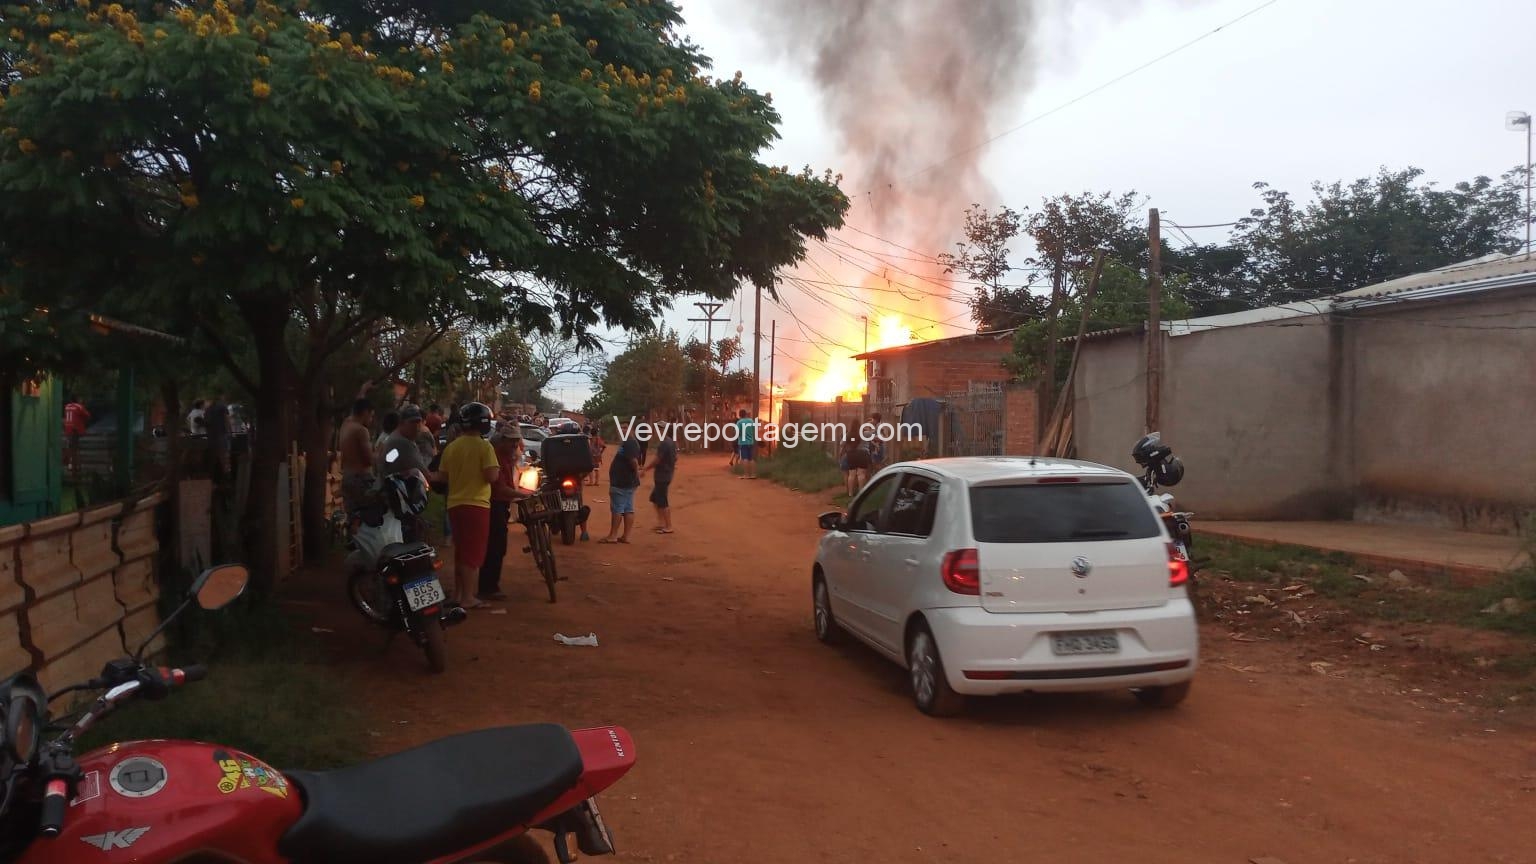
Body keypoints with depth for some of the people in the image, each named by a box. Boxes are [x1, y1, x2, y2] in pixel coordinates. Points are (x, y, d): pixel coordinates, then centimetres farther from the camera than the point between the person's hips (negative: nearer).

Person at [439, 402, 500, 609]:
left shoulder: (451, 447, 6)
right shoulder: (484, 447, -12)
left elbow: (444, 476, 11)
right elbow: (492, 476, -19)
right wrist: (497, 470, 2)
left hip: (454, 504, 6)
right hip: (476, 505, -6)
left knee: (460, 552, 17)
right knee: (474, 554, -2)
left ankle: (458, 593, 24)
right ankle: (468, 597, -1)